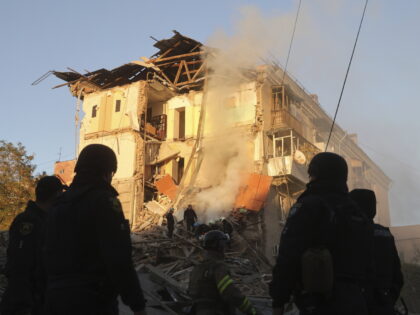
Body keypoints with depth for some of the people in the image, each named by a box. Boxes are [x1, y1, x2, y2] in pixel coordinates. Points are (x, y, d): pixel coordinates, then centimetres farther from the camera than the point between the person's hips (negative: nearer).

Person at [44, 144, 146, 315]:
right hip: (93, 301, -7)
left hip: (56, 297, 7)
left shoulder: (59, 203, 13)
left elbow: (50, 256, 17)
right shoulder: (104, 200, -12)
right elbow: (119, 260, -19)